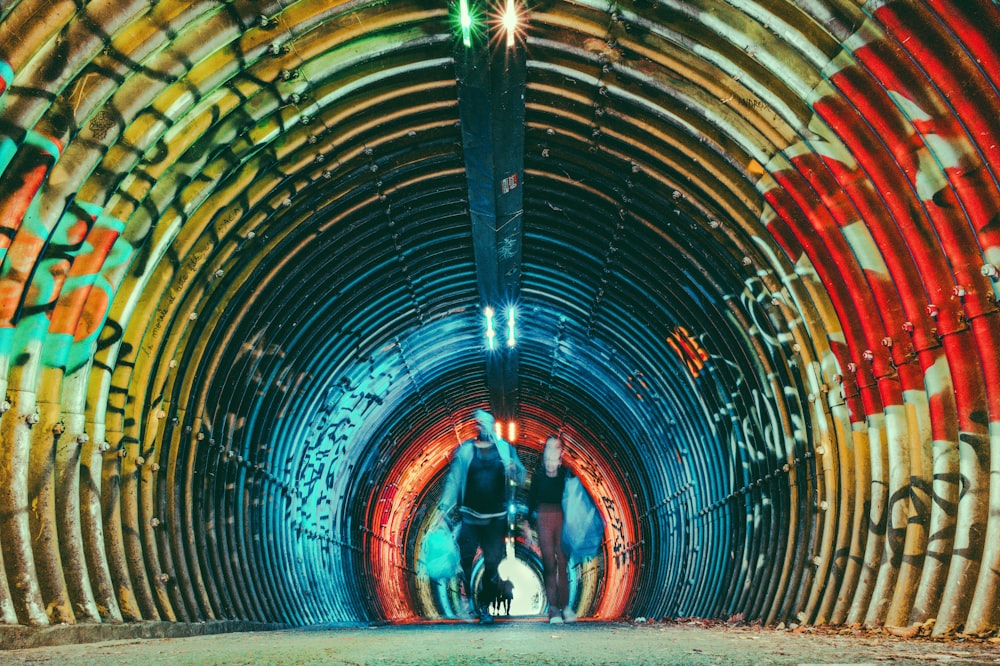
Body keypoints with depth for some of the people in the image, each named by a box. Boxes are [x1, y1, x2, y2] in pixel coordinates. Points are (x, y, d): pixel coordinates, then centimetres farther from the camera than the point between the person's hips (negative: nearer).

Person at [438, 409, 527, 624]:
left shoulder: (505, 448, 6)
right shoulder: (465, 450, 4)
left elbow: (521, 477, 2)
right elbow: (453, 478, -2)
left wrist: (513, 468, -21)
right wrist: (444, 507, -11)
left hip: (496, 518, 1)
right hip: (470, 517, -1)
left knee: (492, 563, 3)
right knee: (466, 559, -10)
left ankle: (484, 606, 14)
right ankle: (467, 599, 6)